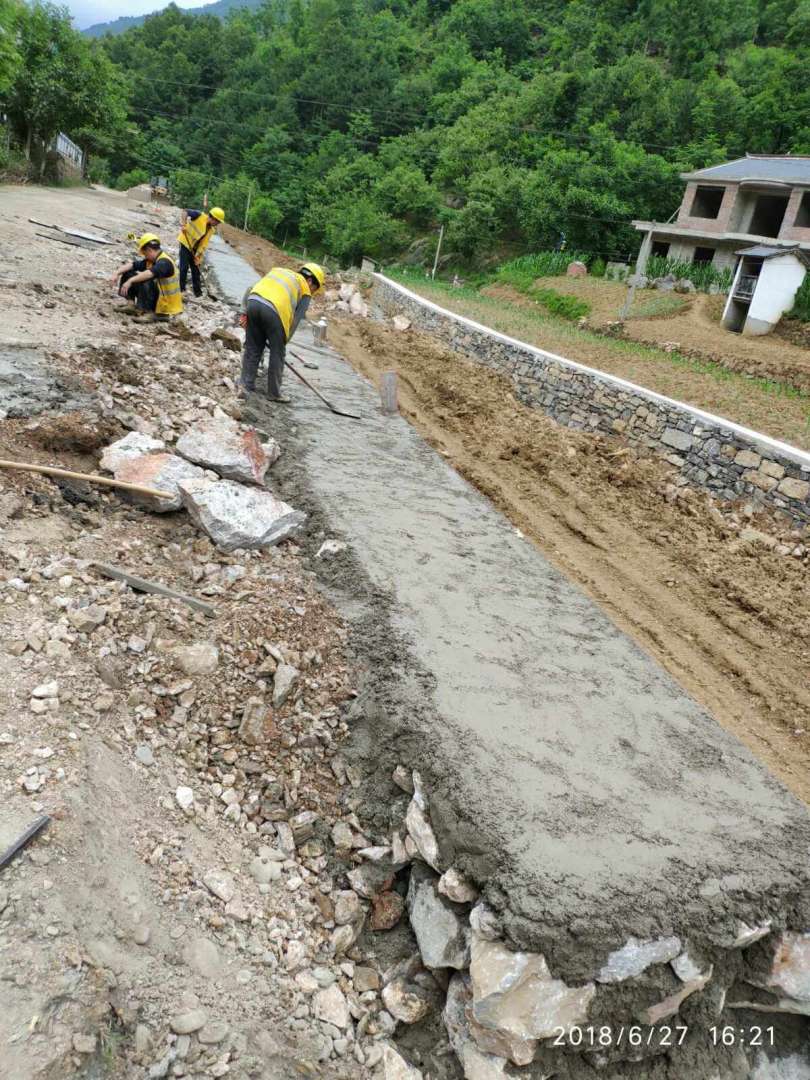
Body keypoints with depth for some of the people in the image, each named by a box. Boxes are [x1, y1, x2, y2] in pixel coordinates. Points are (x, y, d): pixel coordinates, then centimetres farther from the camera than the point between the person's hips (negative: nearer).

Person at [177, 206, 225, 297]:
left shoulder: (211, 230, 2)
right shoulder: (200, 215, -15)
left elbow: (203, 244, -1)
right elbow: (185, 212, -23)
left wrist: (198, 256, -9)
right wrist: (183, 224, -35)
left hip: (195, 248, 6)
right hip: (185, 243, -6)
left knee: (196, 270, 10)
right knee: (184, 267, -7)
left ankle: (198, 292, 17)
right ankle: (181, 289, 3)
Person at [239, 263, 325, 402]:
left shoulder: (279, 271, 33)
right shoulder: (305, 292, 18)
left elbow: (250, 290, 23)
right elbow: (295, 320, 11)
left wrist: (244, 312, 19)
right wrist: (283, 342, 17)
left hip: (253, 302, 5)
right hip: (274, 310, -5)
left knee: (252, 348, 19)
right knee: (277, 353, 12)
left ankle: (246, 385, 25)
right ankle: (274, 393, 20)